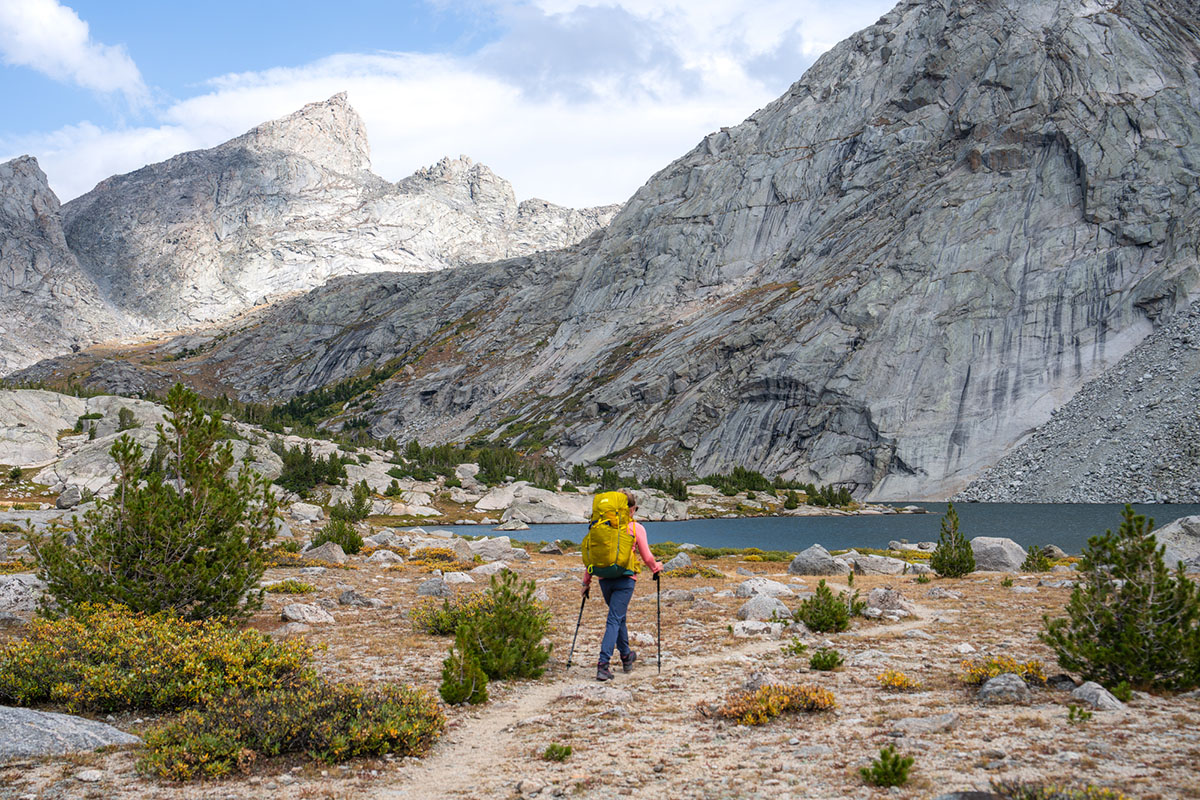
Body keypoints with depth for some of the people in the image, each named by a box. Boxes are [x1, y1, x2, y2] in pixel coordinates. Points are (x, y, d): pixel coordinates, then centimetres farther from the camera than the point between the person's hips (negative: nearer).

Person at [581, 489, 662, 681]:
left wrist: (586, 582, 12)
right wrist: (656, 568, 22)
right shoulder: (636, 528, -3)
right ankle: (603, 664, -17)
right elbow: (647, 557, 1)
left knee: (618, 617, 22)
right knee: (614, 620, -5)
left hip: (604, 578, 4)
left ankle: (626, 657, 36)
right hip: (625, 578, -4)